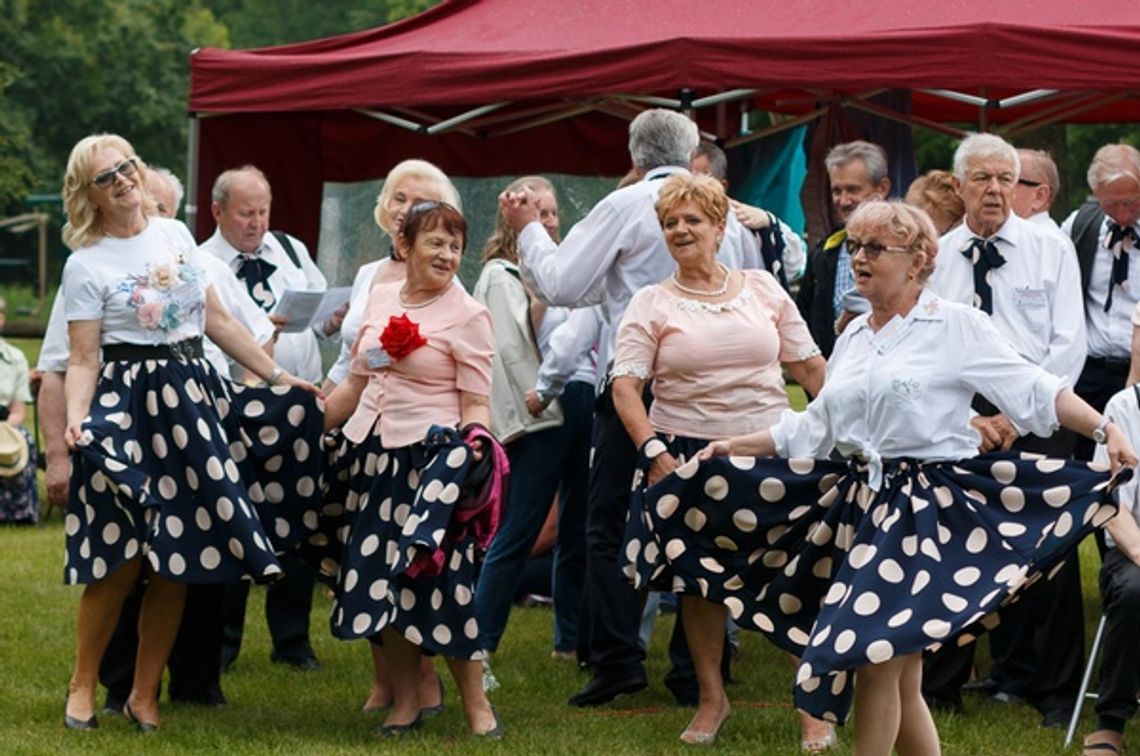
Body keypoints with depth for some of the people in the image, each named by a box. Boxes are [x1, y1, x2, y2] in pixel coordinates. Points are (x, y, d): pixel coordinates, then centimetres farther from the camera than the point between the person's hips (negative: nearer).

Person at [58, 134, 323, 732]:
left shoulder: (175, 235, 10)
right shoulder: (85, 266, -4)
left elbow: (217, 320, 15)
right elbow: (83, 360, -7)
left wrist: (278, 376, 13)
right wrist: (75, 419, -25)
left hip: (194, 401, 5)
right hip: (129, 407, -5)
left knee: (178, 561, 4)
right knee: (120, 560, -8)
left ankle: (144, 695, 13)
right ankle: (82, 686, 9)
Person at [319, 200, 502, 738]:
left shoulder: (468, 316, -5)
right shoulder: (380, 299, 10)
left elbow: (475, 405, -5)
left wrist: (473, 449, -23)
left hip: (431, 459, -6)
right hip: (372, 454, 6)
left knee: (437, 578, -6)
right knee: (379, 578, 7)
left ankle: (475, 703, 6)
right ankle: (405, 702, 18)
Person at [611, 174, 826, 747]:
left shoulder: (762, 288, 6)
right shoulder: (651, 304, 1)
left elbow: (809, 366, 10)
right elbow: (624, 386, -6)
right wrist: (654, 452, -19)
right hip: (688, 455, 0)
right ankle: (711, 698, 24)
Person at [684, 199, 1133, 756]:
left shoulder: (957, 326, -5)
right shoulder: (854, 338, 15)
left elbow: (1034, 391, -9)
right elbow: (813, 428, 22)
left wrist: (1105, 430, -21)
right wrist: (735, 447, 20)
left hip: (927, 511, -7)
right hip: (861, 506, 7)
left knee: (877, 660, -12)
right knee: (900, 676, 8)